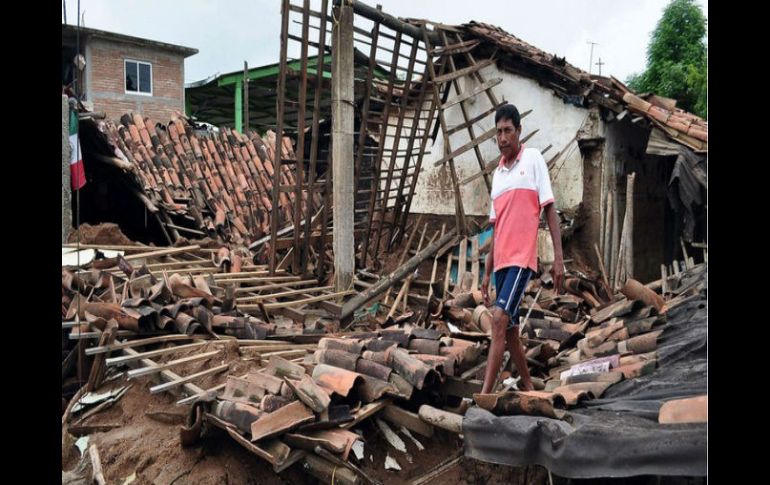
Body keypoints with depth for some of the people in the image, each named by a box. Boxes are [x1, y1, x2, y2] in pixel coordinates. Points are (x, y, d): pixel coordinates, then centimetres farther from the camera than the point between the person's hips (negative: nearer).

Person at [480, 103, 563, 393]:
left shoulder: (533, 159, 0)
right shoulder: (497, 174, 16)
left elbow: (550, 209, -5)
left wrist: (558, 257, -12)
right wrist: (487, 273, 16)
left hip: (522, 257, -7)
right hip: (500, 261, 7)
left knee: (500, 319, -17)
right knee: (510, 329, 12)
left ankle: (485, 395, -15)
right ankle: (527, 386, 28)